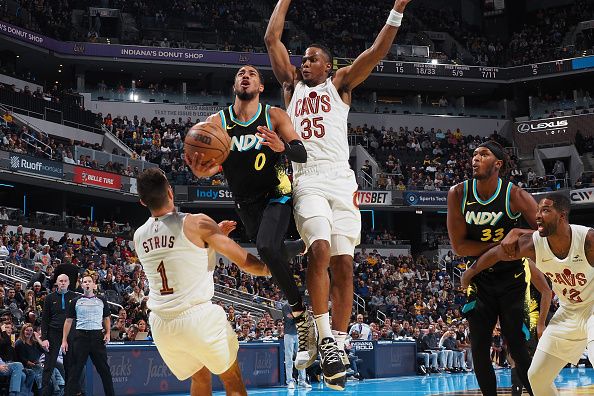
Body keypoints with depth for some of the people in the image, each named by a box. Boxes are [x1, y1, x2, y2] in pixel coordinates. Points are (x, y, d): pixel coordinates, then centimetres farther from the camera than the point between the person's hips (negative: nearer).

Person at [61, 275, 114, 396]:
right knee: (76, 368, -2)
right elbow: (68, 321, 8)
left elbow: (106, 318, 18)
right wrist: (64, 340, 2)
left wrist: (107, 333, 2)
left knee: (104, 368, 4)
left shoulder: (101, 300, 11)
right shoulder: (75, 302, 8)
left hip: (98, 336, 1)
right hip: (81, 335, -1)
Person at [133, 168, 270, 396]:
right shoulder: (196, 223, -9)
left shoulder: (139, 237, 7)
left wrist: (213, 235, 26)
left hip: (161, 324, 5)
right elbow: (245, 263, -5)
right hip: (199, 317, -5)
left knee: (200, 378, 28)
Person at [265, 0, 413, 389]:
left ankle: (339, 343, 2)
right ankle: (325, 338, -21)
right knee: (320, 249, -23)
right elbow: (272, 38, 18)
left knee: (343, 264, -3)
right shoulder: (292, 85, 21)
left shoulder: (339, 84, 17)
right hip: (306, 179, 0)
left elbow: (378, 51, 7)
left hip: (340, 179, 1)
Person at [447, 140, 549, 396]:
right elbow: (459, 246, -11)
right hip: (479, 279, 3)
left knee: (517, 347, -5)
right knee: (479, 350, 5)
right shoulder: (458, 194, -9)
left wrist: (516, 233, -27)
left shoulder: (515, 195, -15)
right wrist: (499, 245, -21)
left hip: (511, 278, -3)